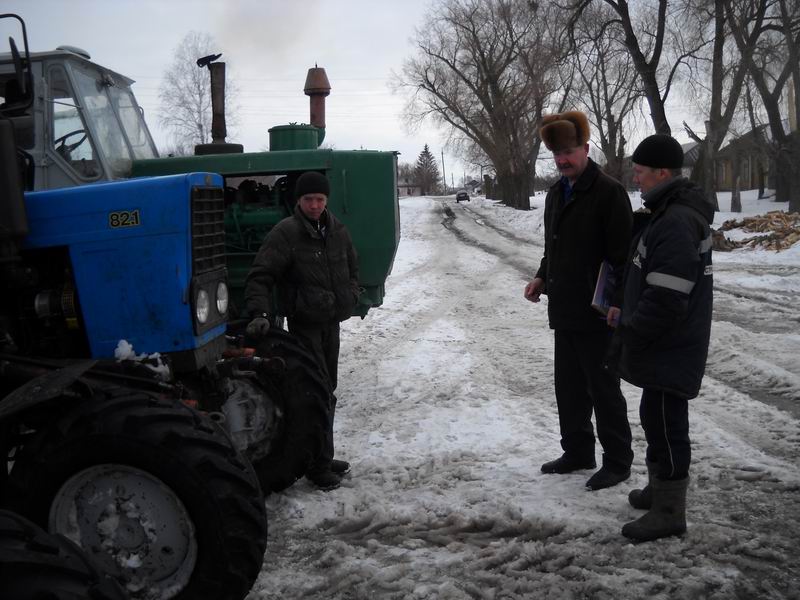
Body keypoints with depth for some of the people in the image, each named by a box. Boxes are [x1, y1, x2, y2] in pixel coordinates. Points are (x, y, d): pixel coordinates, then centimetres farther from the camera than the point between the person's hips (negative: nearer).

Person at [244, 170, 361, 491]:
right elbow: (260, 277, -17)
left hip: (331, 321, 7)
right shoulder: (285, 233, -13)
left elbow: (351, 266, 24)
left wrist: (352, 294, 8)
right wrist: (260, 313, -30)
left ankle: (323, 456, 29)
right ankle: (319, 466, 1)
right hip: (304, 323, -7)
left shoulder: (337, 230, 8)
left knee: (327, 390, 15)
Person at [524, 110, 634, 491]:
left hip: (597, 313, -8)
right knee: (569, 386, 16)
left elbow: (623, 255, -17)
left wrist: (617, 303, -22)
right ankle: (578, 452, 30)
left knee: (602, 388, 2)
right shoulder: (556, 193, 13)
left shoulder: (608, 192, -13)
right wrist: (543, 278, 9)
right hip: (564, 309, 8)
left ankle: (617, 462, 15)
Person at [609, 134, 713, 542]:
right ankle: (659, 488, 36)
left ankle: (668, 512, 8)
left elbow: (666, 301, -27)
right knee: (656, 417, 21)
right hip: (663, 346, 11)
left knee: (664, 421, -2)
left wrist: (629, 338, -16)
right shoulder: (667, 214, 11)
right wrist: (628, 319, 16)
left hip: (670, 350, -11)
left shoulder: (677, 224, -23)